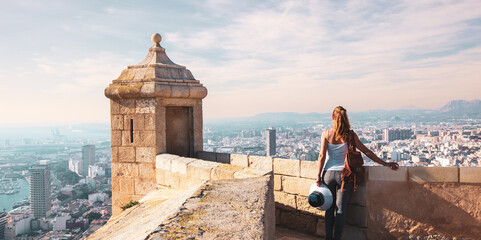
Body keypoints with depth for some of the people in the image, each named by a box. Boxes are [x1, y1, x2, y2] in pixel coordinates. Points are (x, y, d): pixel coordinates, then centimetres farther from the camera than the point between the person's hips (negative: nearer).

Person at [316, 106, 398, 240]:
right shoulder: (350, 135, -4)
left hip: (328, 173, 1)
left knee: (330, 208, 12)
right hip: (343, 174, -1)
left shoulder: (326, 134, -4)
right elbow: (366, 151, -2)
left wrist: (319, 176, -1)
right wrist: (385, 163, 5)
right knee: (341, 209, 6)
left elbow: (322, 156, -6)